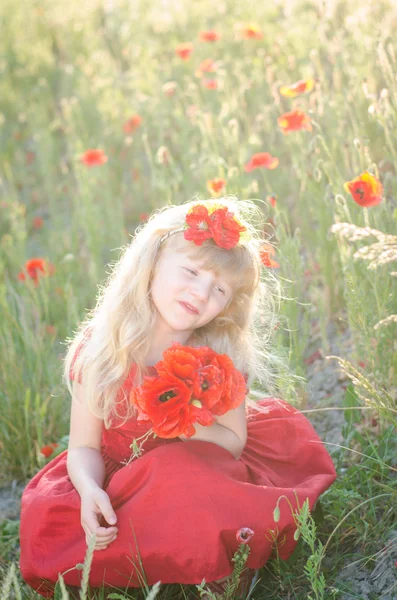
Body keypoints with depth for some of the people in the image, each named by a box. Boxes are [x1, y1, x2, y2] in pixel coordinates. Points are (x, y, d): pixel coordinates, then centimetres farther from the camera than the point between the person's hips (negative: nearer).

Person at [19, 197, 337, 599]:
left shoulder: (222, 357, -13)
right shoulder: (97, 351, -14)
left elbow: (234, 441, -7)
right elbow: (85, 447, -9)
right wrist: (90, 491, -31)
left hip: (199, 475, -1)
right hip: (118, 478, 2)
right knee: (47, 518, -24)